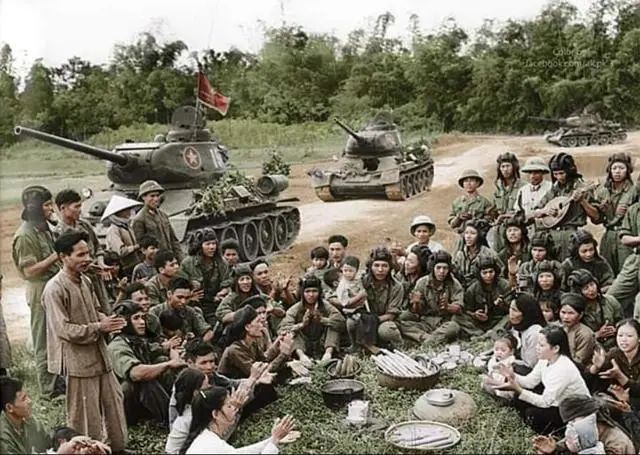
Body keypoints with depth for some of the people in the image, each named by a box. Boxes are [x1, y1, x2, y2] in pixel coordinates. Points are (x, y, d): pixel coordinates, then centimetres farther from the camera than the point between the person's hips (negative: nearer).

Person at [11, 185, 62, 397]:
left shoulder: (43, 227, 10)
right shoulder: (25, 235, -19)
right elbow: (30, 270, -22)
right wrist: (56, 256, -23)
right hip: (40, 290, -9)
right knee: (44, 341, 1)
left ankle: (57, 379, 31)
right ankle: (49, 386, 12)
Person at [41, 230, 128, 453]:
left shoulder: (85, 281, 6)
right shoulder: (54, 289, -19)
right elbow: (64, 330, -22)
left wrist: (108, 322, -5)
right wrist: (98, 328, -23)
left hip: (100, 354, 8)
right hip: (78, 360, -8)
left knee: (114, 400, 17)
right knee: (85, 414, 4)